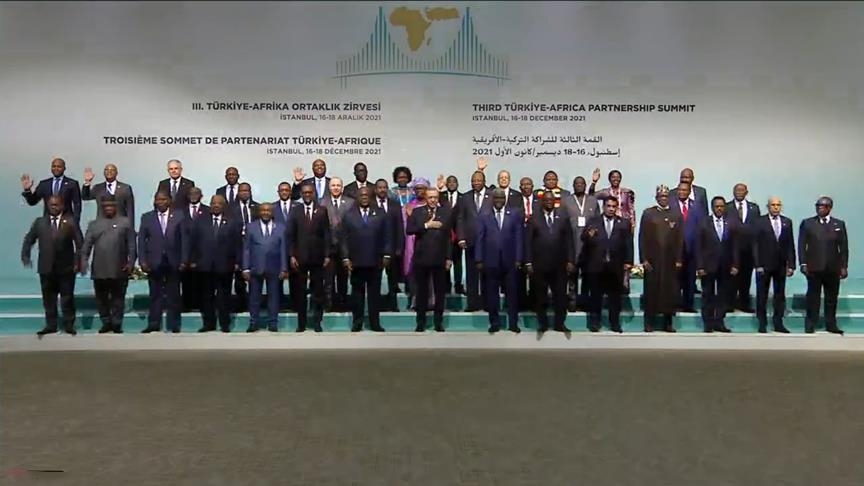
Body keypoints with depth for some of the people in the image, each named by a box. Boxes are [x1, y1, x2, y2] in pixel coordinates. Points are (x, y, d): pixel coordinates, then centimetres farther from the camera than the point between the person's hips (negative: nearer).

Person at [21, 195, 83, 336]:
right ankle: (51, 325, 15)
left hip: (66, 267, -2)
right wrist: (25, 255, -8)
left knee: (67, 297, 4)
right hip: (46, 267, 2)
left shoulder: (70, 221, 0)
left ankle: (69, 325, 11)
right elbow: (28, 239, 8)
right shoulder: (39, 222, 7)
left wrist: (78, 261, -11)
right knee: (48, 298, 8)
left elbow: (79, 243, -3)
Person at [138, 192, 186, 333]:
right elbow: (141, 240, 3)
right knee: (155, 294, 6)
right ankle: (153, 324, 12)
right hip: (154, 262, 1)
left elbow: (184, 240, 1)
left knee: (173, 295, 5)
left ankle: (174, 325, 12)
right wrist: (142, 261, -6)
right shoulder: (146, 217, 6)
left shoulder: (179, 217, 4)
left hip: (173, 262, 0)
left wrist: (183, 260, -6)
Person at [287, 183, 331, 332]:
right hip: (299, 257, 0)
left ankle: (316, 322, 14)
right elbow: (290, 235, 3)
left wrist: (327, 255, -3)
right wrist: (292, 256, -5)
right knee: (299, 292, 4)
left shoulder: (322, 211, 5)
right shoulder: (294, 212, 5)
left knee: (318, 291, 5)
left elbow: (327, 234, 3)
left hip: (317, 257, 0)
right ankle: (301, 323, 11)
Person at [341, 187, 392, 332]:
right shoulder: (348, 215, 5)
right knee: (357, 292, 6)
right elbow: (343, 238, 1)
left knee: (374, 292, 5)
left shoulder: (381, 214, 6)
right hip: (356, 261, 0)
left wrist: (387, 255, -4)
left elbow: (387, 237, 4)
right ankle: (357, 322, 12)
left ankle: (375, 322, 12)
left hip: (375, 261, 0)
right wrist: (345, 258, -6)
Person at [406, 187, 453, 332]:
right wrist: (426, 225, -17)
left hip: (440, 258, 0)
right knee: (422, 290, 8)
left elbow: (449, 236, 1)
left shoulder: (446, 212, 3)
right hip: (421, 258, 0)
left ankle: (438, 321, 17)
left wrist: (449, 257, -2)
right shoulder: (417, 212, 4)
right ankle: (421, 321, 18)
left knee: (440, 291, 7)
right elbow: (409, 230, -7)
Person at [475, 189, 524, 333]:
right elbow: (480, 239, 4)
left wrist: (519, 259, -5)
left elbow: (519, 238, 2)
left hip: (510, 261, 0)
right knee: (492, 294, 6)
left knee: (512, 293, 4)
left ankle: (513, 323, 13)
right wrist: (479, 260, -3)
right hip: (491, 261, 0)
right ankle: (494, 323, 15)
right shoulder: (483, 216, 7)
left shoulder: (515, 214, 6)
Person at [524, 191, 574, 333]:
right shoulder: (533, 219, 3)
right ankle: (542, 324, 17)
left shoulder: (563, 217, 8)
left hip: (559, 265, 1)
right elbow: (528, 242, 0)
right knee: (540, 296, 6)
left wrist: (570, 261, -2)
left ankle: (559, 323, 13)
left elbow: (568, 240, 5)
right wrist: (528, 262, -6)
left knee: (560, 295, 3)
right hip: (539, 265, -1)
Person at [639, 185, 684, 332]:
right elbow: (642, 237, 0)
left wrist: (679, 260, -3)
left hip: (671, 261, 1)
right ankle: (649, 322, 8)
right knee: (651, 290, 2)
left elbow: (680, 239, 4)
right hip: (652, 260, -1)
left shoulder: (677, 215, 8)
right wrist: (643, 259, -7)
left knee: (670, 291, 3)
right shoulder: (648, 213, 5)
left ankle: (668, 322, 11)